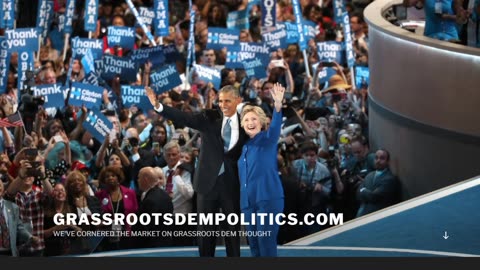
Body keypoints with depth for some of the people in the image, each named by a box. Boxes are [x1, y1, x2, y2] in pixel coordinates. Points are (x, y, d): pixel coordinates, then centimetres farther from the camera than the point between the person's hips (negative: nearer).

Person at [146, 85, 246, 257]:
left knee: (233, 228, 7)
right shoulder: (209, 118, -1)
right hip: (208, 181, 0)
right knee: (206, 228, 6)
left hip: (232, 183, 0)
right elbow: (184, 118, -14)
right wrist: (158, 106, -26)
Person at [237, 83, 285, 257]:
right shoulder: (245, 146, 16)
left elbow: (275, 127, -22)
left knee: (267, 244, -10)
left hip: (268, 198, -6)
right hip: (248, 201, 6)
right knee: (254, 244, 8)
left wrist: (278, 105, -39)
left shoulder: (267, 140, -1)